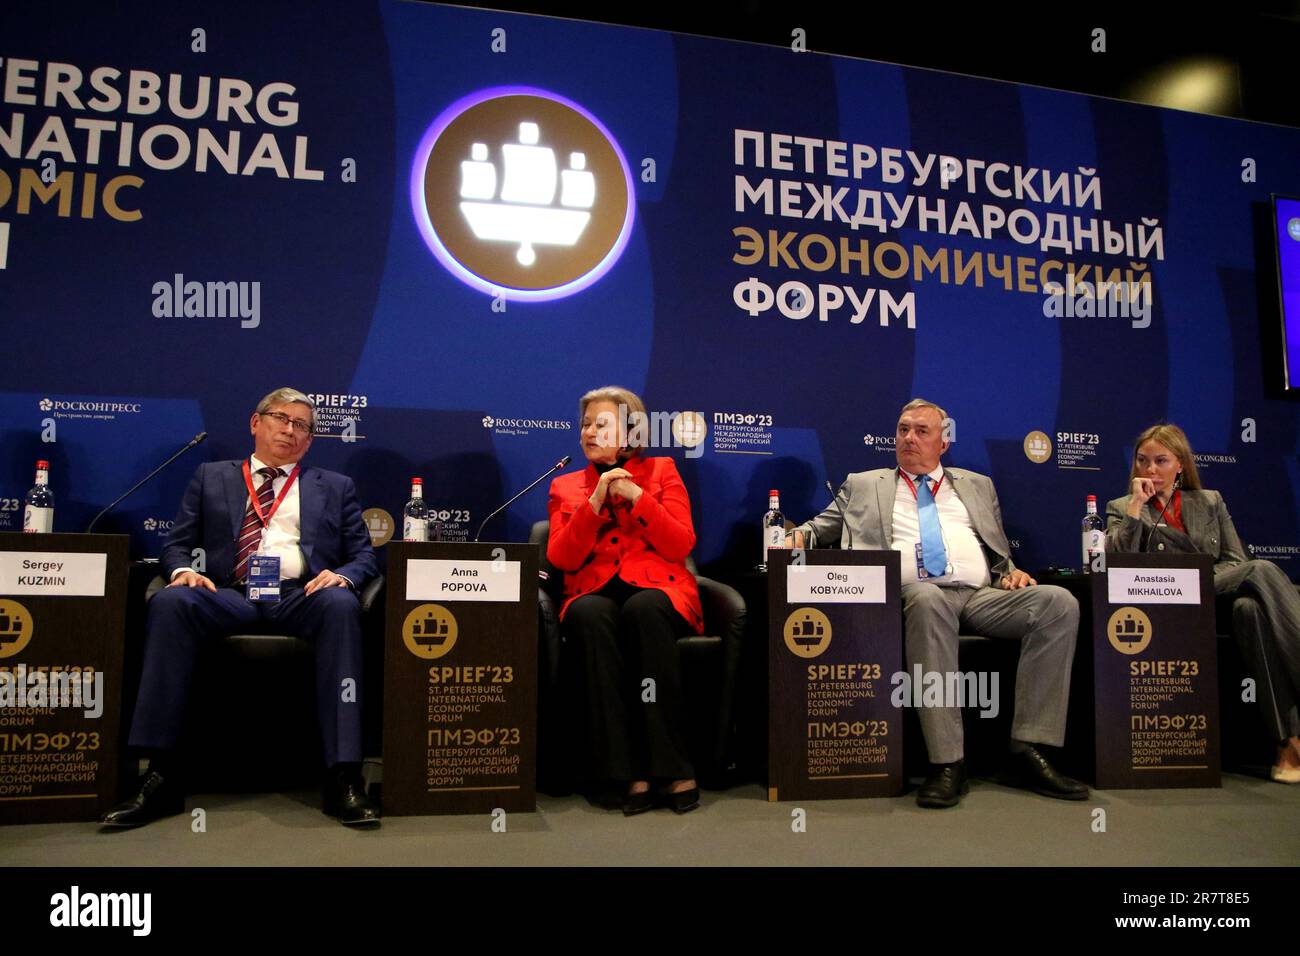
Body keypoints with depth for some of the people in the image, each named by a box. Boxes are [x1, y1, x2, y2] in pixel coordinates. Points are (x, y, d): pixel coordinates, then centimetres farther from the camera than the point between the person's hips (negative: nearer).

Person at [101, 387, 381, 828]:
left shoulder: (335, 487, 22)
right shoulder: (211, 477, 24)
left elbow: (364, 555, 15)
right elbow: (176, 543, 19)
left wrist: (342, 575, -9)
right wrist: (184, 570, -5)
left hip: (300, 596, -1)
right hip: (228, 595, 1)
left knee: (341, 604, -35)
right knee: (169, 602, -31)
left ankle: (344, 778, -36)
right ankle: (161, 774, -27)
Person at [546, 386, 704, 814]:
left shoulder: (661, 471, 16)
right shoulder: (565, 486, 19)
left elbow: (681, 546, 3)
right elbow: (561, 557, 4)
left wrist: (637, 497, -6)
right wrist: (595, 502, -6)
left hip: (656, 591, -1)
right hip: (594, 594, 1)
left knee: (643, 608, -37)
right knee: (593, 614, -36)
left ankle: (671, 769, -33)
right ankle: (630, 774, -35)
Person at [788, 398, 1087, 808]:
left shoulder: (976, 485, 28)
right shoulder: (863, 485, 23)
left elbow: (1000, 551, 29)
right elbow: (825, 525, 18)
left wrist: (1011, 571, 6)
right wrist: (797, 536, -4)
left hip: (982, 596, 4)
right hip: (913, 594, -3)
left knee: (1059, 602, -25)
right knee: (927, 599, -41)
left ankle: (1027, 752, -23)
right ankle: (947, 763, -37)